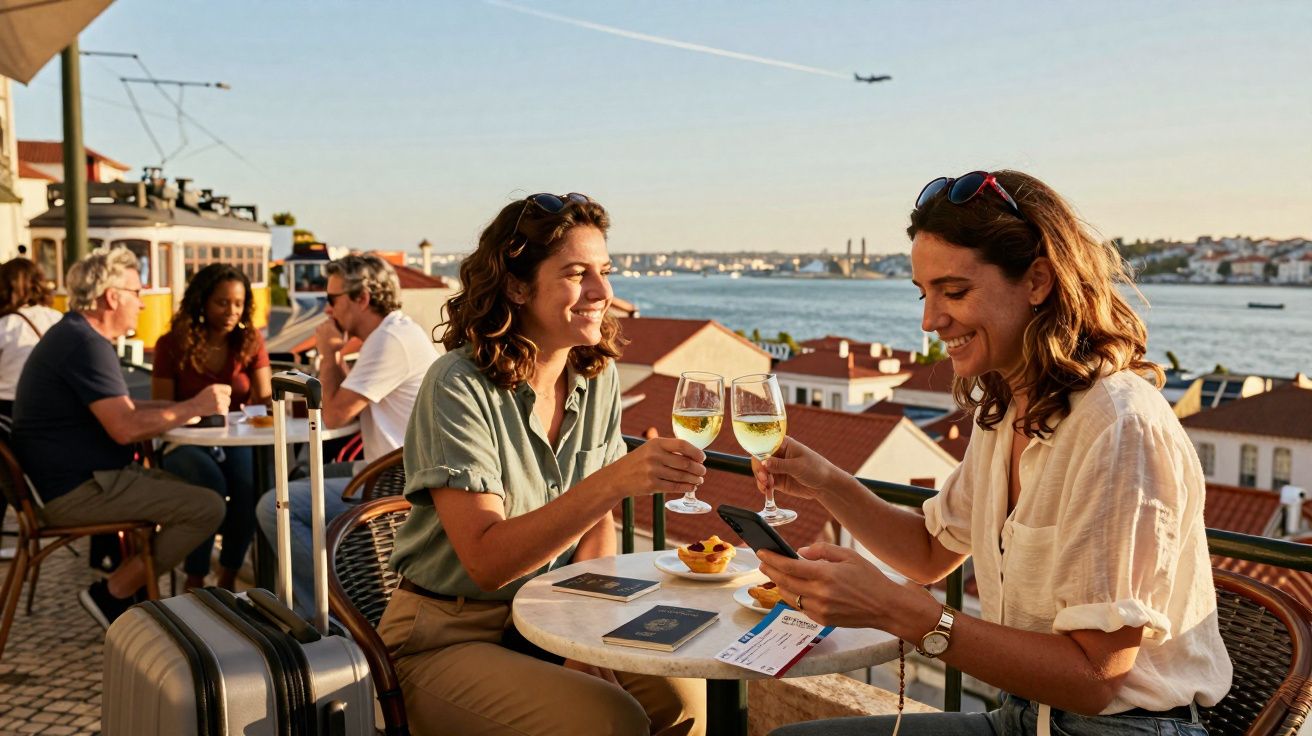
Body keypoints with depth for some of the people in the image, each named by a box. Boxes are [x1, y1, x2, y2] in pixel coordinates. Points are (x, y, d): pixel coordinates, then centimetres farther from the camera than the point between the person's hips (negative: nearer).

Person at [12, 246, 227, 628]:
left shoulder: (74, 336, 13)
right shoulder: (86, 344, -20)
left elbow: (118, 409, 17)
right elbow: (125, 428, -28)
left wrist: (188, 405, 9)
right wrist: (195, 407, -16)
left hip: (76, 478, 11)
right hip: (78, 490, -11)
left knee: (190, 488, 22)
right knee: (208, 507, -18)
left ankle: (125, 566, 14)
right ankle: (114, 594, -6)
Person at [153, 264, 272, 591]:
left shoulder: (250, 341, 2)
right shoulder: (172, 345, -4)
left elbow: (264, 400, -1)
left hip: (236, 440, 2)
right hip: (186, 442, -2)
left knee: (253, 483, -31)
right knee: (211, 483, -34)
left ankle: (228, 578, -11)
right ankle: (195, 581, -15)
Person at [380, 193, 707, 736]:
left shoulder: (598, 377, 0)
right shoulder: (460, 387, -20)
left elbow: (595, 527, 8)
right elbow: (487, 561, -27)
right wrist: (615, 481, -37)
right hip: (450, 639, -5)